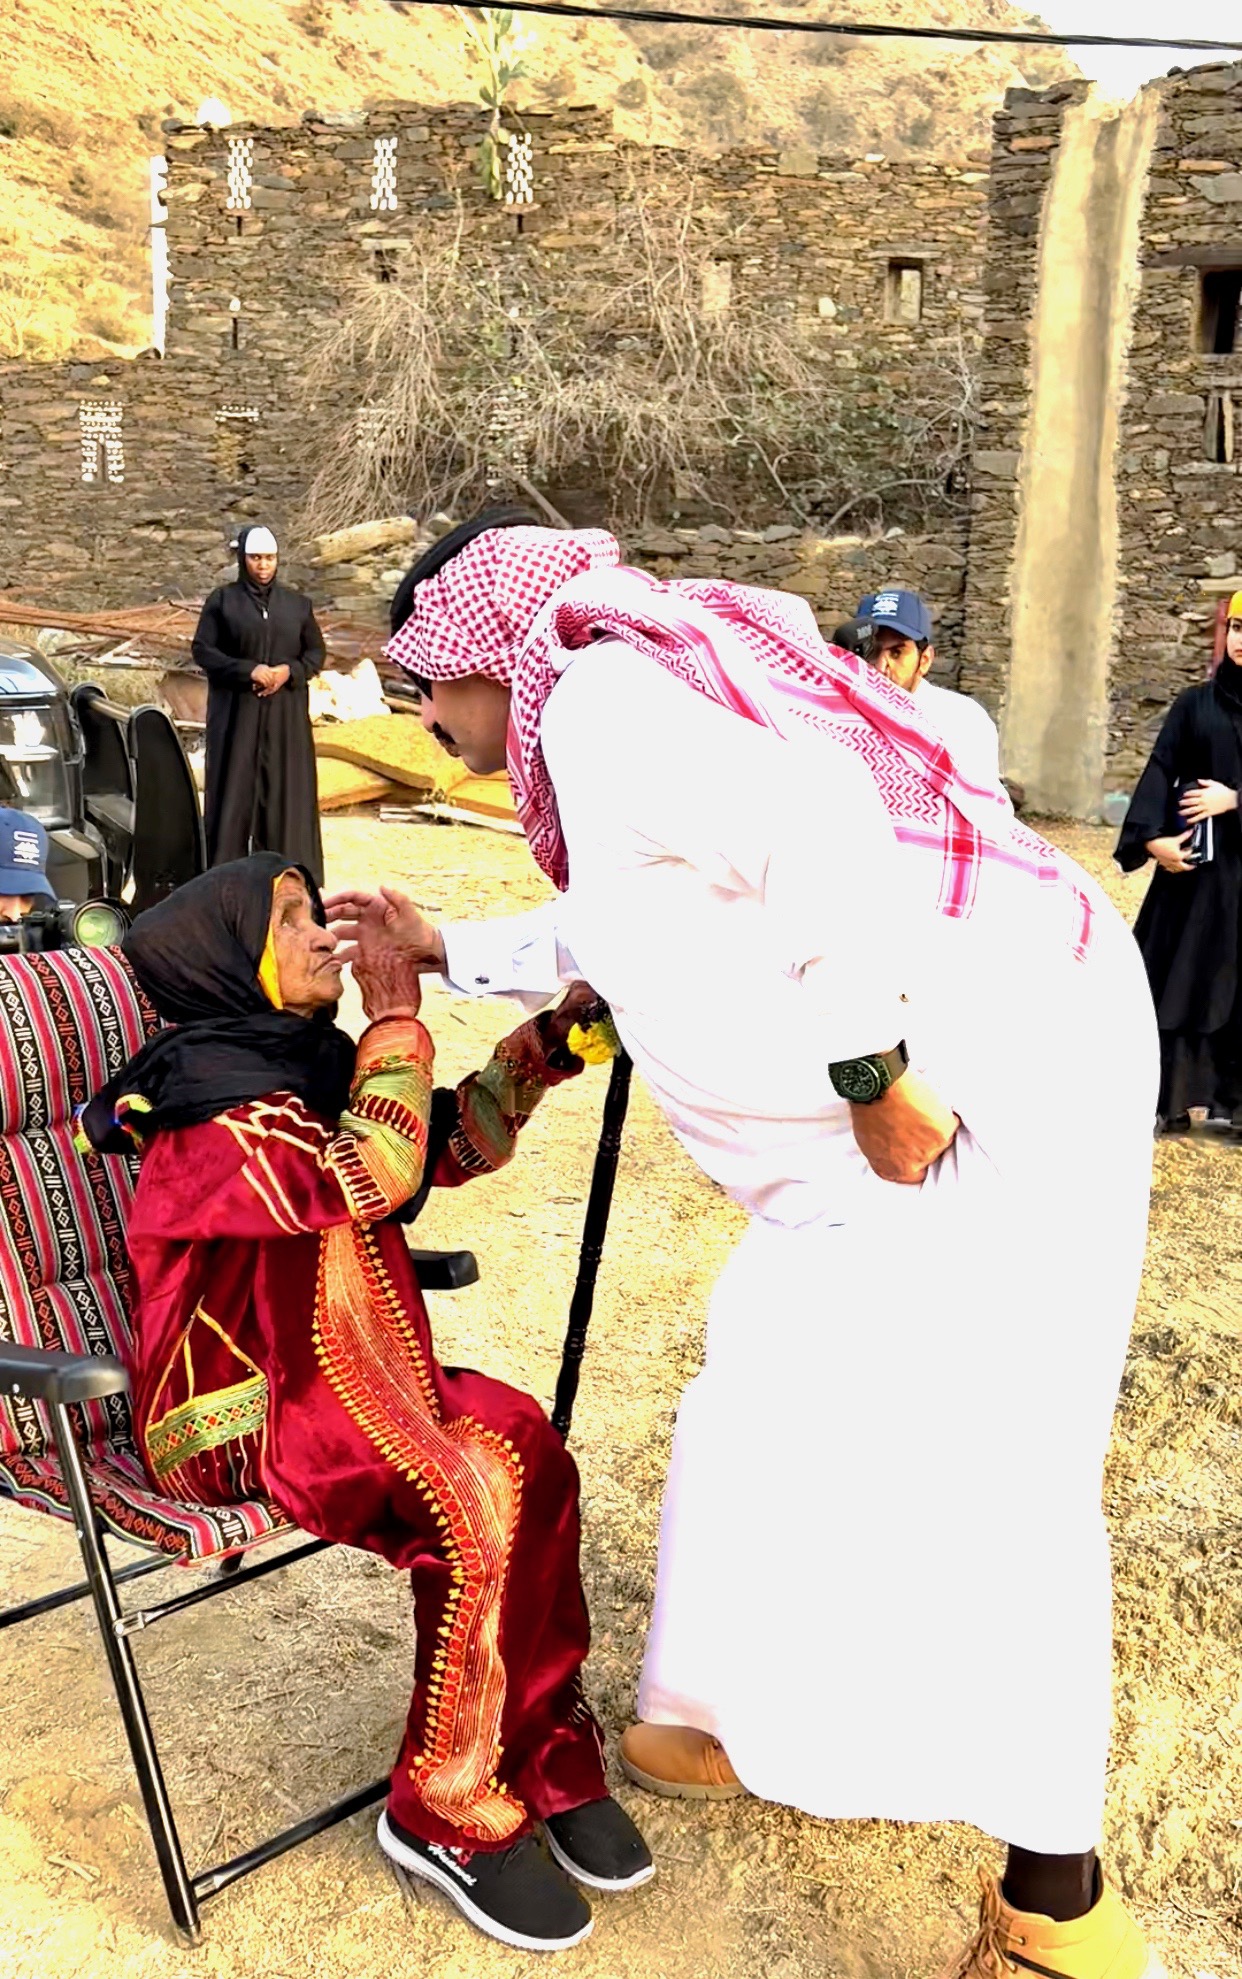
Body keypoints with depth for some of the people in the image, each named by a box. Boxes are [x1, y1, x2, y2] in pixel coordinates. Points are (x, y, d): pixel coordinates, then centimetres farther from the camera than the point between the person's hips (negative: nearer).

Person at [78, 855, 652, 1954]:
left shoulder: (306, 1063, 10)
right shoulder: (210, 1104, -16)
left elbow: (452, 1142, 15)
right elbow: (373, 1177, -29)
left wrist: (554, 1035, 5)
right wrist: (398, 1016, -18)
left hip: (337, 1382, 7)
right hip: (234, 1417, -7)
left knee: (522, 1443, -18)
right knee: (469, 1496, -26)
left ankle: (548, 1759, -7)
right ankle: (451, 1814, -8)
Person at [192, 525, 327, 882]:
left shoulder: (297, 604, 8)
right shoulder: (222, 601, 1)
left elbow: (316, 651, 10)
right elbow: (202, 649, -3)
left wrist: (289, 671, -10)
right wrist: (248, 670, -15)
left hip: (285, 713, 2)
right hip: (236, 711, -2)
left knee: (284, 785, 2)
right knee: (236, 783, -2)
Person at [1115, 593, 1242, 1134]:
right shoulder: (1195, 703, 4)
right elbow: (1160, 770, -4)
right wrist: (1153, 838, -16)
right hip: (1195, 860, 0)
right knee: (1177, 977, 3)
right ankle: (1167, 1099, 11)